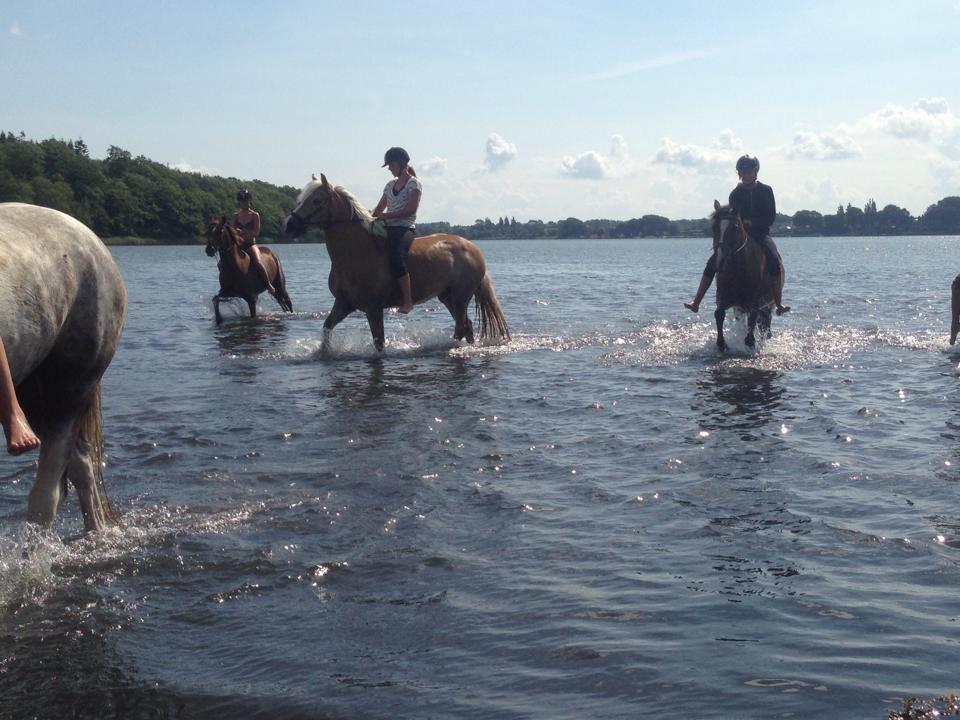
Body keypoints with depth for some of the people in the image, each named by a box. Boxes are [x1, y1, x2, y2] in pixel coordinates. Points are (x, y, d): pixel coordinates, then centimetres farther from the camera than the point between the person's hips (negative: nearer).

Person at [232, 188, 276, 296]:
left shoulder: (255, 215, 1)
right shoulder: (236, 216, 11)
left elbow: (256, 232, -6)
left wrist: (243, 232, -18)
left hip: (250, 244, -4)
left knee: (258, 262, -30)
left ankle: (269, 285, -20)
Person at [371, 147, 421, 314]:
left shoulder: (414, 184, 0)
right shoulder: (390, 186, 21)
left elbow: (411, 209, -12)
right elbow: (379, 209, 21)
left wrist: (387, 215, -17)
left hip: (405, 228, -8)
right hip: (388, 228, 8)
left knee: (395, 256, -33)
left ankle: (407, 301, -32)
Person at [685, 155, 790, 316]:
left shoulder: (766, 191, 2)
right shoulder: (736, 193, 6)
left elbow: (771, 217, -2)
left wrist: (751, 223, -15)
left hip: (760, 233, -2)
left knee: (774, 262, -30)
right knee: (712, 263, -14)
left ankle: (779, 304, -26)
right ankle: (696, 303, -13)